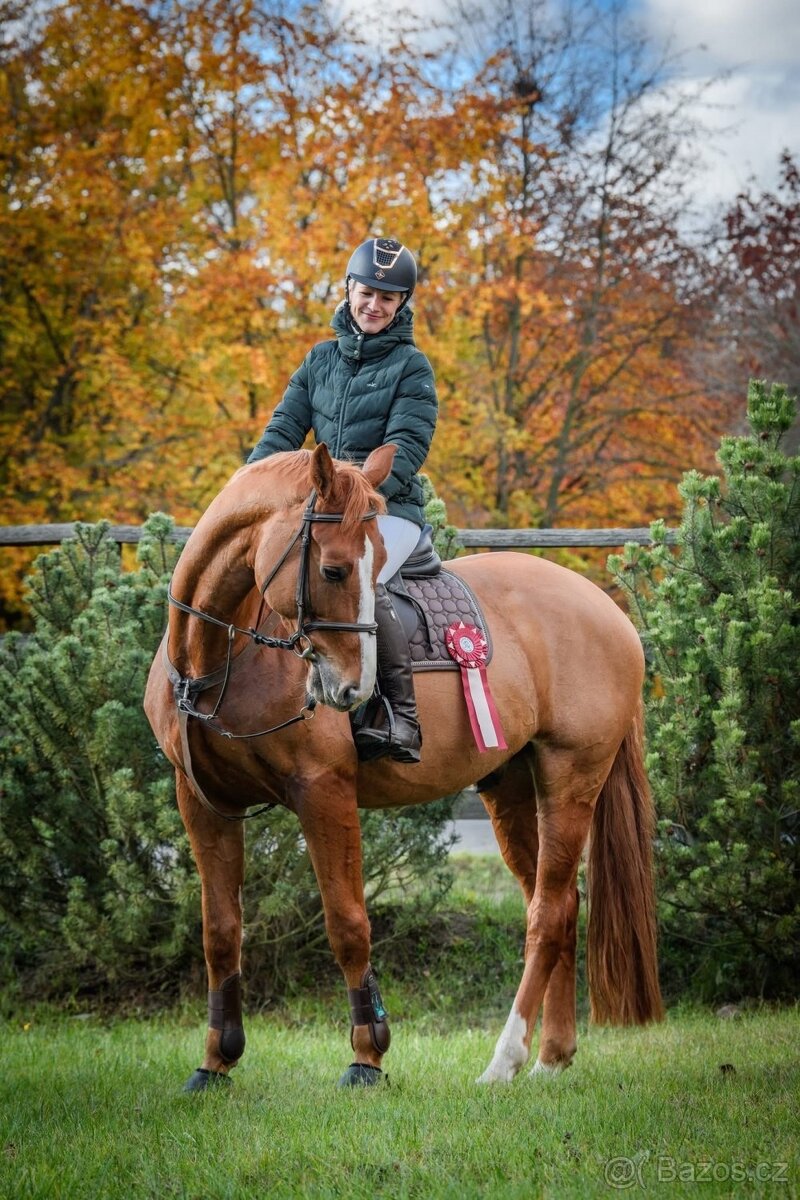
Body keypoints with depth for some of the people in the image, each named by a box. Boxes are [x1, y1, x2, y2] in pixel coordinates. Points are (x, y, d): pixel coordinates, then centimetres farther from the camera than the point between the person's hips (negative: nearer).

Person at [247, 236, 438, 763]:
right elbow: (283, 430, 11)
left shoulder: (411, 367, -1)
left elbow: (407, 447, -11)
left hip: (391, 507, -6)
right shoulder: (322, 359, 15)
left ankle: (402, 716, -32)